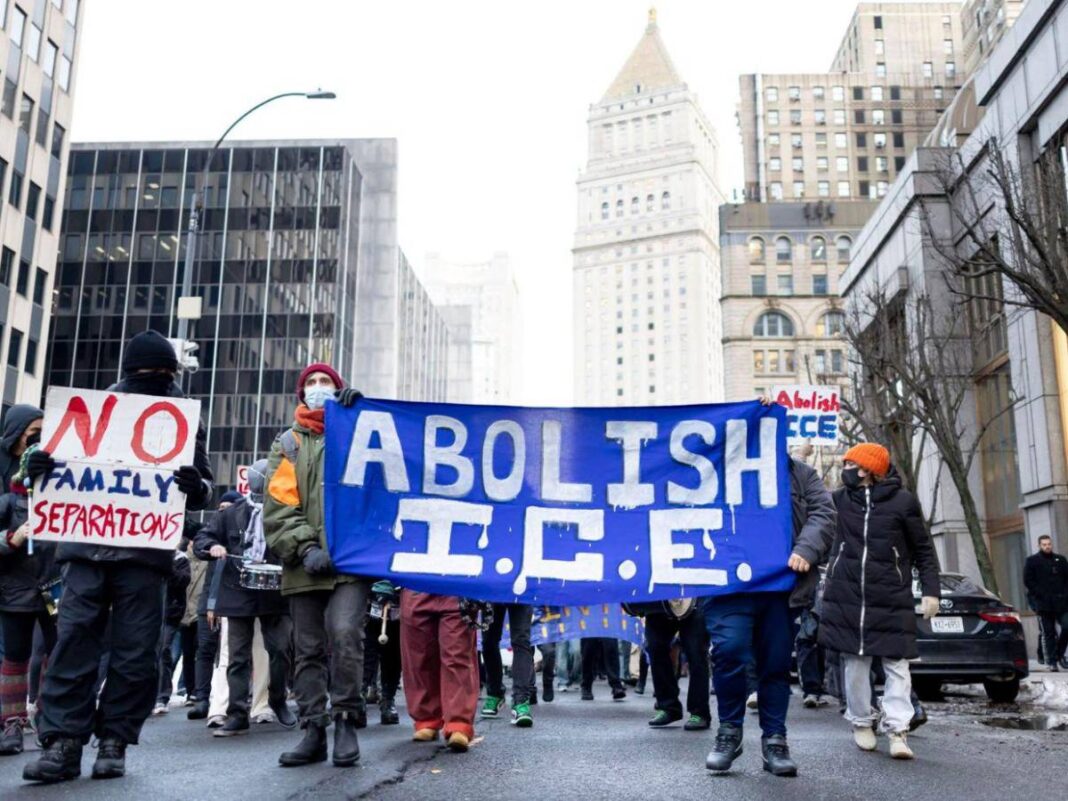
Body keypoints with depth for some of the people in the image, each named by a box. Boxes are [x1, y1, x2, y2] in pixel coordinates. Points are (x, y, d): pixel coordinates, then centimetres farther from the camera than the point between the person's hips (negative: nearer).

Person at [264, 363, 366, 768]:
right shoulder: (289, 443, 16)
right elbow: (278, 507, 5)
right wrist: (305, 549, -10)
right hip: (305, 565, 2)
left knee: (345, 635, -18)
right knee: (308, 649, 5)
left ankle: (346, 722, -6)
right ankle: (313, 731, 12)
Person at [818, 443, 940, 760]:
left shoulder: (903, 500, -1)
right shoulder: (840, 499, 6)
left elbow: (924, 550, 4)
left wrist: (930, 591, -1)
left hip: (892, 600, -2)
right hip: (846, 597, 2)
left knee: (896, 663, -3)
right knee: (854, 663, 6)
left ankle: (897, 729, -1)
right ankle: (861, 723, 20)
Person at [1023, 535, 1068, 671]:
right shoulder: (1032, 561, 3)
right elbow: (1028, 581, -2)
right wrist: (1042, 595, -10)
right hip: (1043, 604, -3)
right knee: (1048, 633, 0)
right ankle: (1052, 661, 6)